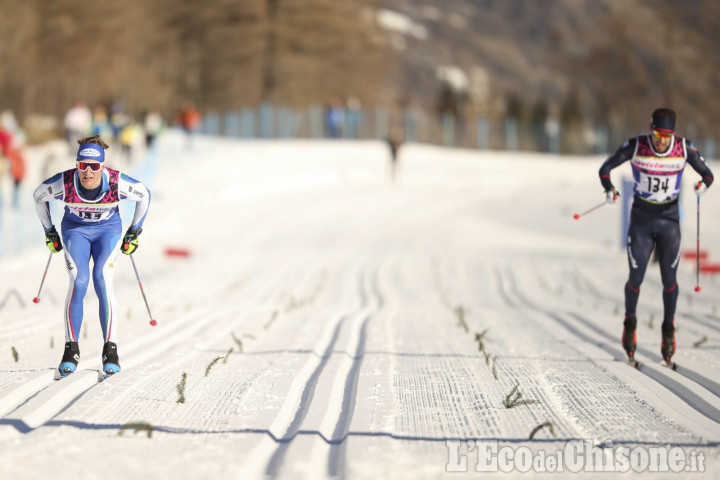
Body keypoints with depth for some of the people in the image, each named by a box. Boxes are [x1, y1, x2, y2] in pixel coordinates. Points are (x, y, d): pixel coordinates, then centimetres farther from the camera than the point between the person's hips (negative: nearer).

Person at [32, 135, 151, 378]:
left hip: (108, 230, 0)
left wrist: (134, 232, 2)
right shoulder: (64, 183, -26)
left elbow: (144, 195, -5)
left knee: (102, 280, -22)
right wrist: (49, 232, 6)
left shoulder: (117, 183, -27)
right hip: (75, 229, 0)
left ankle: (110, 350, -18)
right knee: (78, 281, -20)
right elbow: (39, 196, -3)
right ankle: (71, 350, -12)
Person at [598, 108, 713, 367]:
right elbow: (605, 169, -4)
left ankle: (668, 328, 17)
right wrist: (609, 189, -24)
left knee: (669, 278, -1)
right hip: (641, 219, -1)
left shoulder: (685, 148, -11)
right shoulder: (635, 146, -14)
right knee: (636, 278, 0)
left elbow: (707, 173, -2)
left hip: (669, 220, 1)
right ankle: (630, 322, 25)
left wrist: (704, 184, -25)